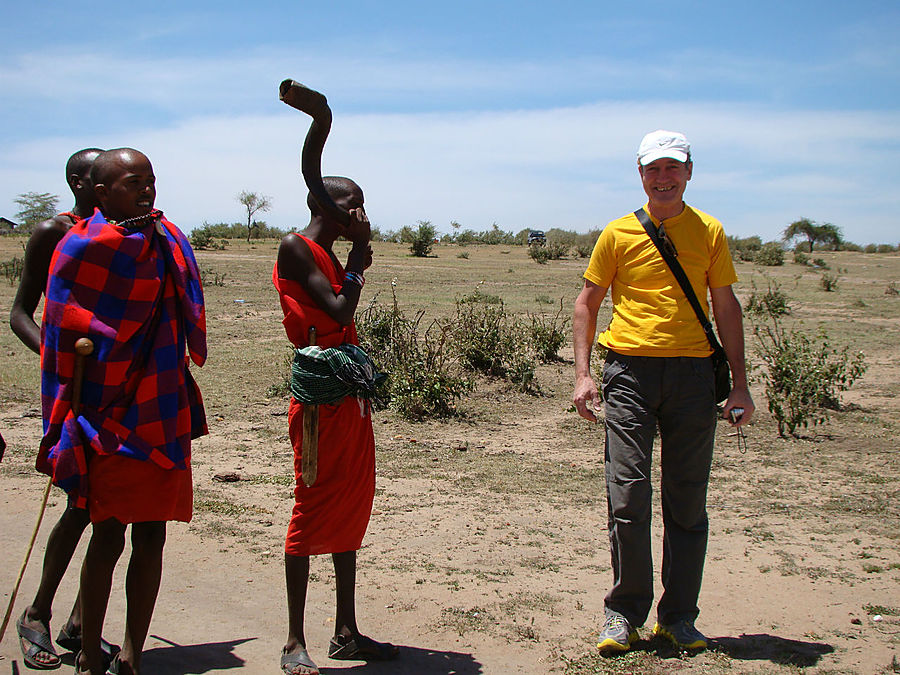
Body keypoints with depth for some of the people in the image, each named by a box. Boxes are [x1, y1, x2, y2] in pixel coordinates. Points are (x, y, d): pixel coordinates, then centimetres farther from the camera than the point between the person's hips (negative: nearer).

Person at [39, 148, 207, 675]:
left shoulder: (168, 243, 10)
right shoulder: (83, 247, -7)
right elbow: (64, 339, -7)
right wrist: (62, 429, -7)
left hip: (165, 415, 5)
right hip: (111, 419, -5)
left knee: (151, 536, 7)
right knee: (109, 536, -1)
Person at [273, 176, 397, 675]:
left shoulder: (331, 259, 20)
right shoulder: (296, 248, -6)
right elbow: (339, 311, -15)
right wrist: (359, 250, -7)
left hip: (351, 396, 9)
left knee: (351, 508, 11)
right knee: (313, 508, -6)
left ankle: (346, 632, 20)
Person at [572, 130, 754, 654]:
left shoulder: (709, 232, 10)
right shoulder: (618, 233, 7)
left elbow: (727, 308, 12)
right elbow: (588, 302, 11)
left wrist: (740, 384, 7)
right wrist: (583, 373, -1)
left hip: (692, 374, 1)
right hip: (630, 370, -1)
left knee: (688, 501, 5)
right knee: (627, 496, -5)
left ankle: (679, 617, 16)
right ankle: (625, 614, 9)